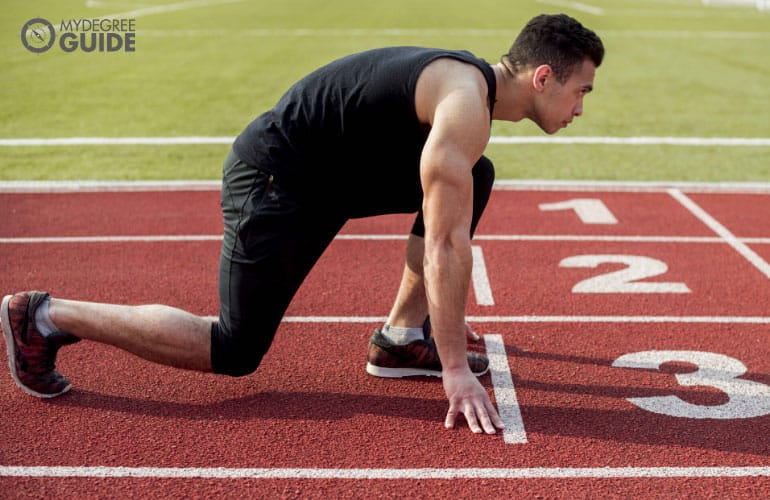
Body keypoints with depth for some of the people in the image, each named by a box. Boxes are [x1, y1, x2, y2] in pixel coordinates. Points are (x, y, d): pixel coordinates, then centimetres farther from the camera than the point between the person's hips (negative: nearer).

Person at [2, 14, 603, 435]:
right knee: (233, 352, -4)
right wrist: (457, 370, -21)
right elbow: (445, 246, -26)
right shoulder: (467, 106, -22)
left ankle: (402, 338, 10)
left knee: (474, 180, 8)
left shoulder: (468, 85, 9)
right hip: (277, 180, -10)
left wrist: (445, 316, 29)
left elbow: (443, 224, 21)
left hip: (336, 171, 10)